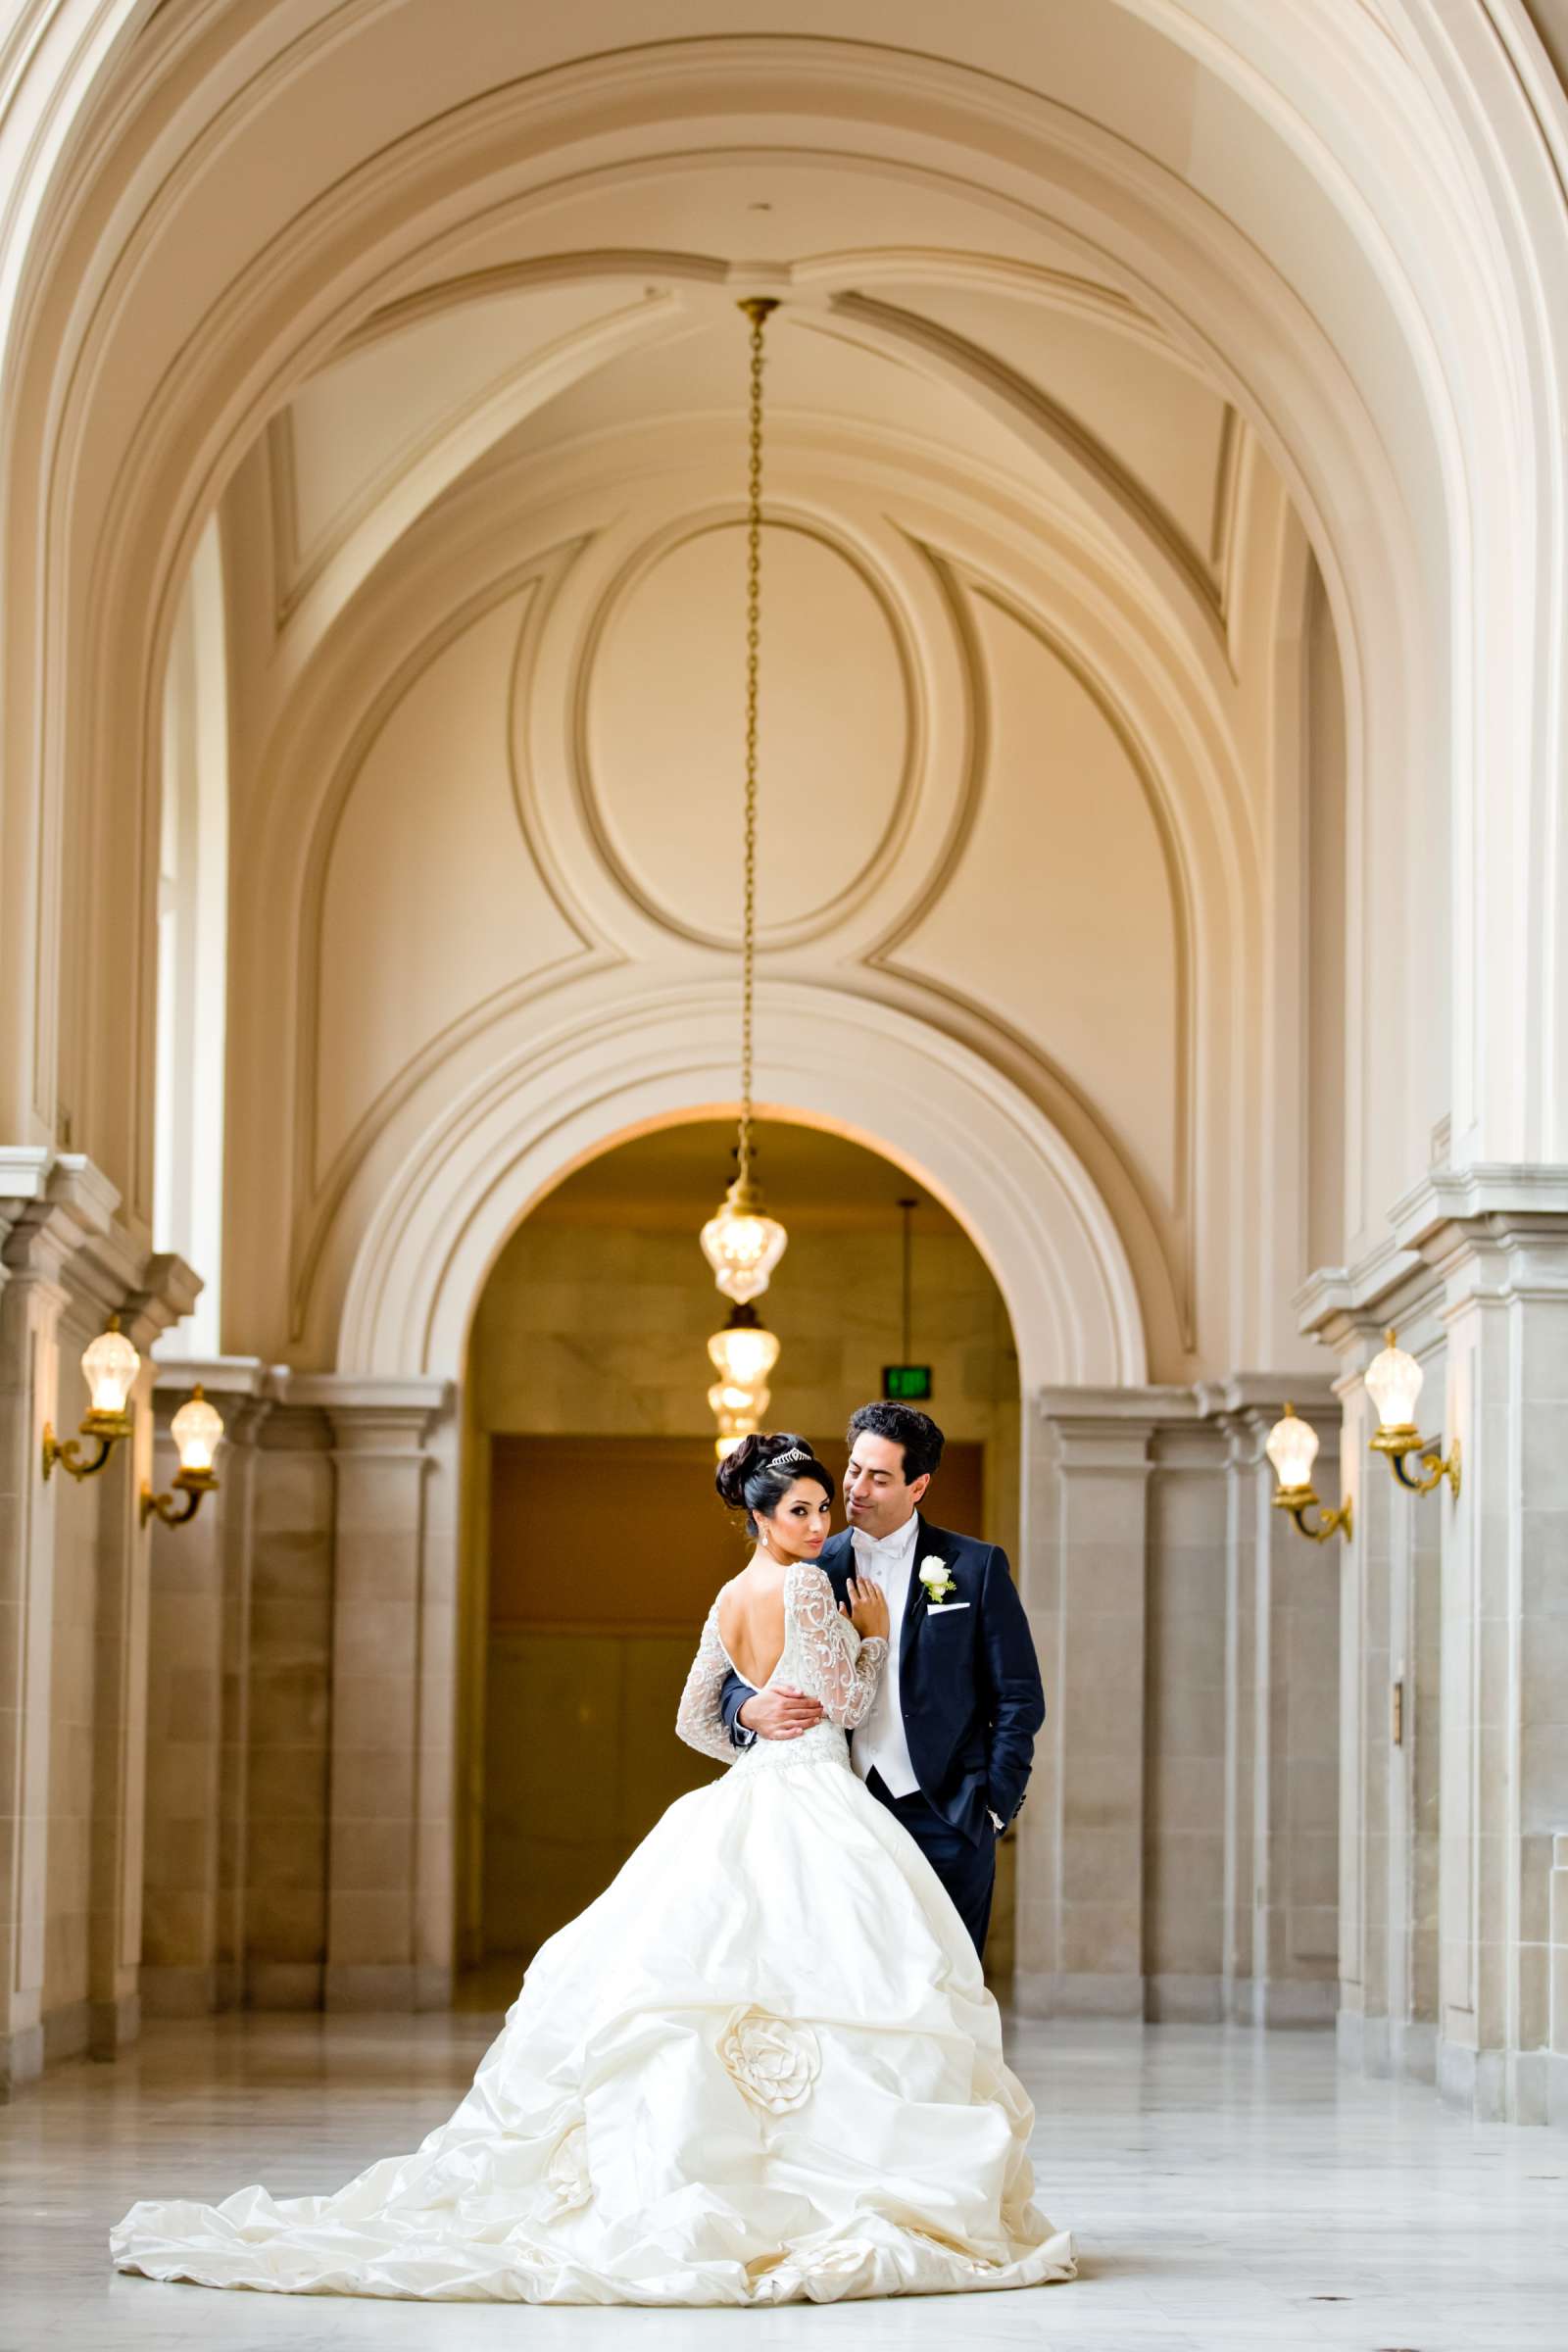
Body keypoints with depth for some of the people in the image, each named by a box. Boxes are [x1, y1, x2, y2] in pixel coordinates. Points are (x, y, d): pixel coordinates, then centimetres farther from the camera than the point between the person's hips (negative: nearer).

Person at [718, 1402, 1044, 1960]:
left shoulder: (976, 1567, 4)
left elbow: (1019, 1698, 6)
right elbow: (737, 1677, 12)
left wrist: (993, 1806, -2)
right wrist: (751, 1710, -12)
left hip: (943, 1822, -2)